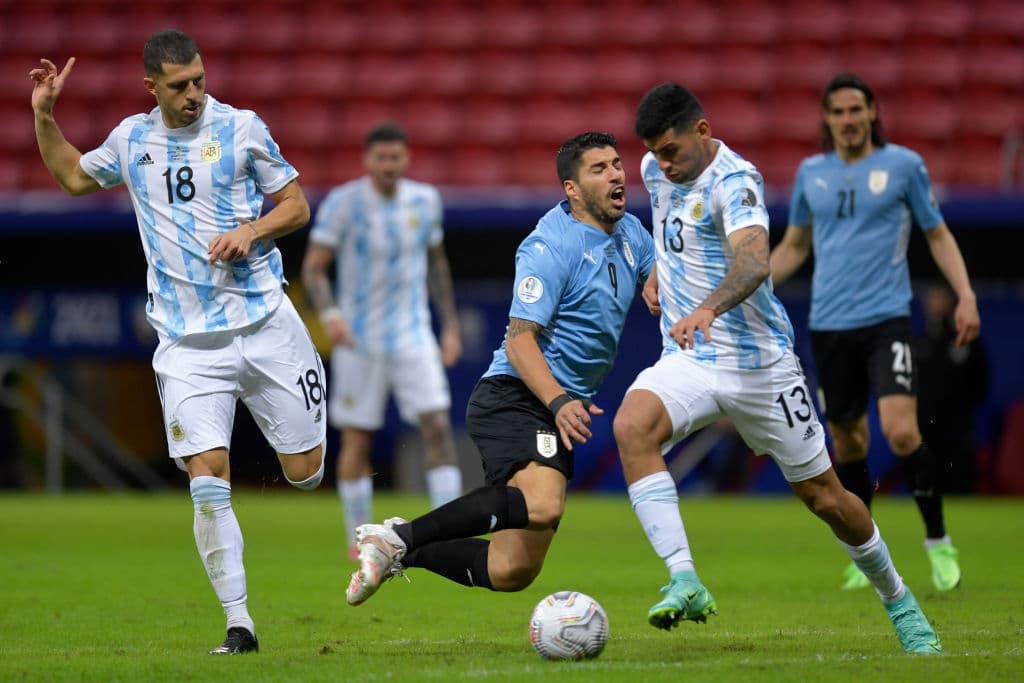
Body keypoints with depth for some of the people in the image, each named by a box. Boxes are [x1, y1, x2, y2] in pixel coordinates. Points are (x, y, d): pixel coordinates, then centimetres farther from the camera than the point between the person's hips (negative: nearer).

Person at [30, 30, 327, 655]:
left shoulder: (241, 128, -1)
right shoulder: (131, 140, 9)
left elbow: (297, 205, 5)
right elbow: (74, 176, 28)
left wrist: (250, 231, -13)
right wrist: (44, 116, 15)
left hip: (263, 324, -1)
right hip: (187, 341, 1)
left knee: (306, 472, 3)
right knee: (208, 478, -14)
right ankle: (239, 625, -7)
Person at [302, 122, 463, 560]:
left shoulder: (425, 200, 3)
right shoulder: (343, 203, -10)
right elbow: (313, 268, -11)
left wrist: (450, 325, 14)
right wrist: (330, 314, -28)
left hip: (413, 336, 3)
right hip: (359, 340, -3)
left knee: (438, 426, -11)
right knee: (357, 440, 2)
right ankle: (359, 538, 16)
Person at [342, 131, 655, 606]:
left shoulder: (629, 233, 13)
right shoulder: (551, 246, -13)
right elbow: (520, 339, -19)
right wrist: (559, 401, -35)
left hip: (556, 415, 8)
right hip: (515, 399, -8)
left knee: (511, 572, 3)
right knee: (541, 504, -37)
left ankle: (401, 551, 24)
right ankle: (401, 538, -24)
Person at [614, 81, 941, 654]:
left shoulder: (734, 182, -19)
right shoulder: (657, 169, 5)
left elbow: (754, 262, -39)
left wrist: (709, 309, -57)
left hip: (759, 363, -5)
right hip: (688, 360, 5)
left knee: (825, 497, 4)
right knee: (631, 425, -28)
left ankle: (900, 602, 30)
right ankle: (685, 583, -34)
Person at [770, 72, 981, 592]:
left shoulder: (903, 165, 1)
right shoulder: (811, 173, 10)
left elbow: (938, 234, 8)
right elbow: (794, 245, 22)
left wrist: (966, 296, -3)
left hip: (886, 319, -3)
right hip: (829, 324, 3)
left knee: (901, 432, -18)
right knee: (845, 439, 7)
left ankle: (938, 543, -2)